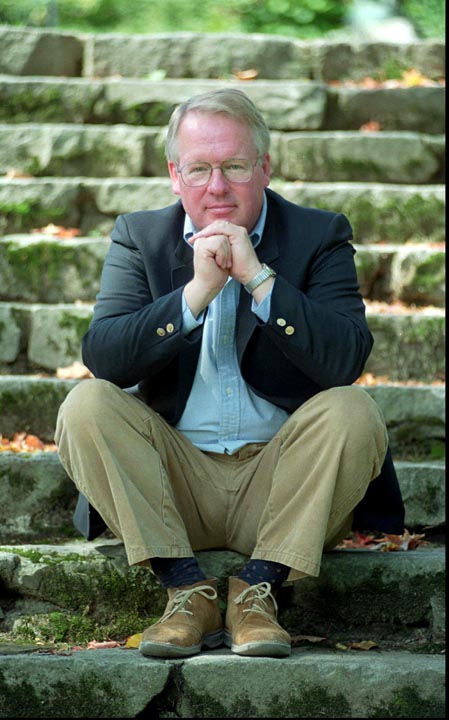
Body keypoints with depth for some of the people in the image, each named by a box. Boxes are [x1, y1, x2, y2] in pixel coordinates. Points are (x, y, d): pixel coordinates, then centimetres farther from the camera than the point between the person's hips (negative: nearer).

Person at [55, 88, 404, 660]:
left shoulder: (319, 237, 2)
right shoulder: (140, 238, 6)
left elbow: (347, 361, -15)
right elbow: (101, 356, -11)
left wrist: (258, 277, -21)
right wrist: (197, 290, -22)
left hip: (279, 476, -1)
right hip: (174, 481, 1)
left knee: (352, 411, -27)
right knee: (87, 406, -22)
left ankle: (257, 589, -20)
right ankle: (189, 591, -20)